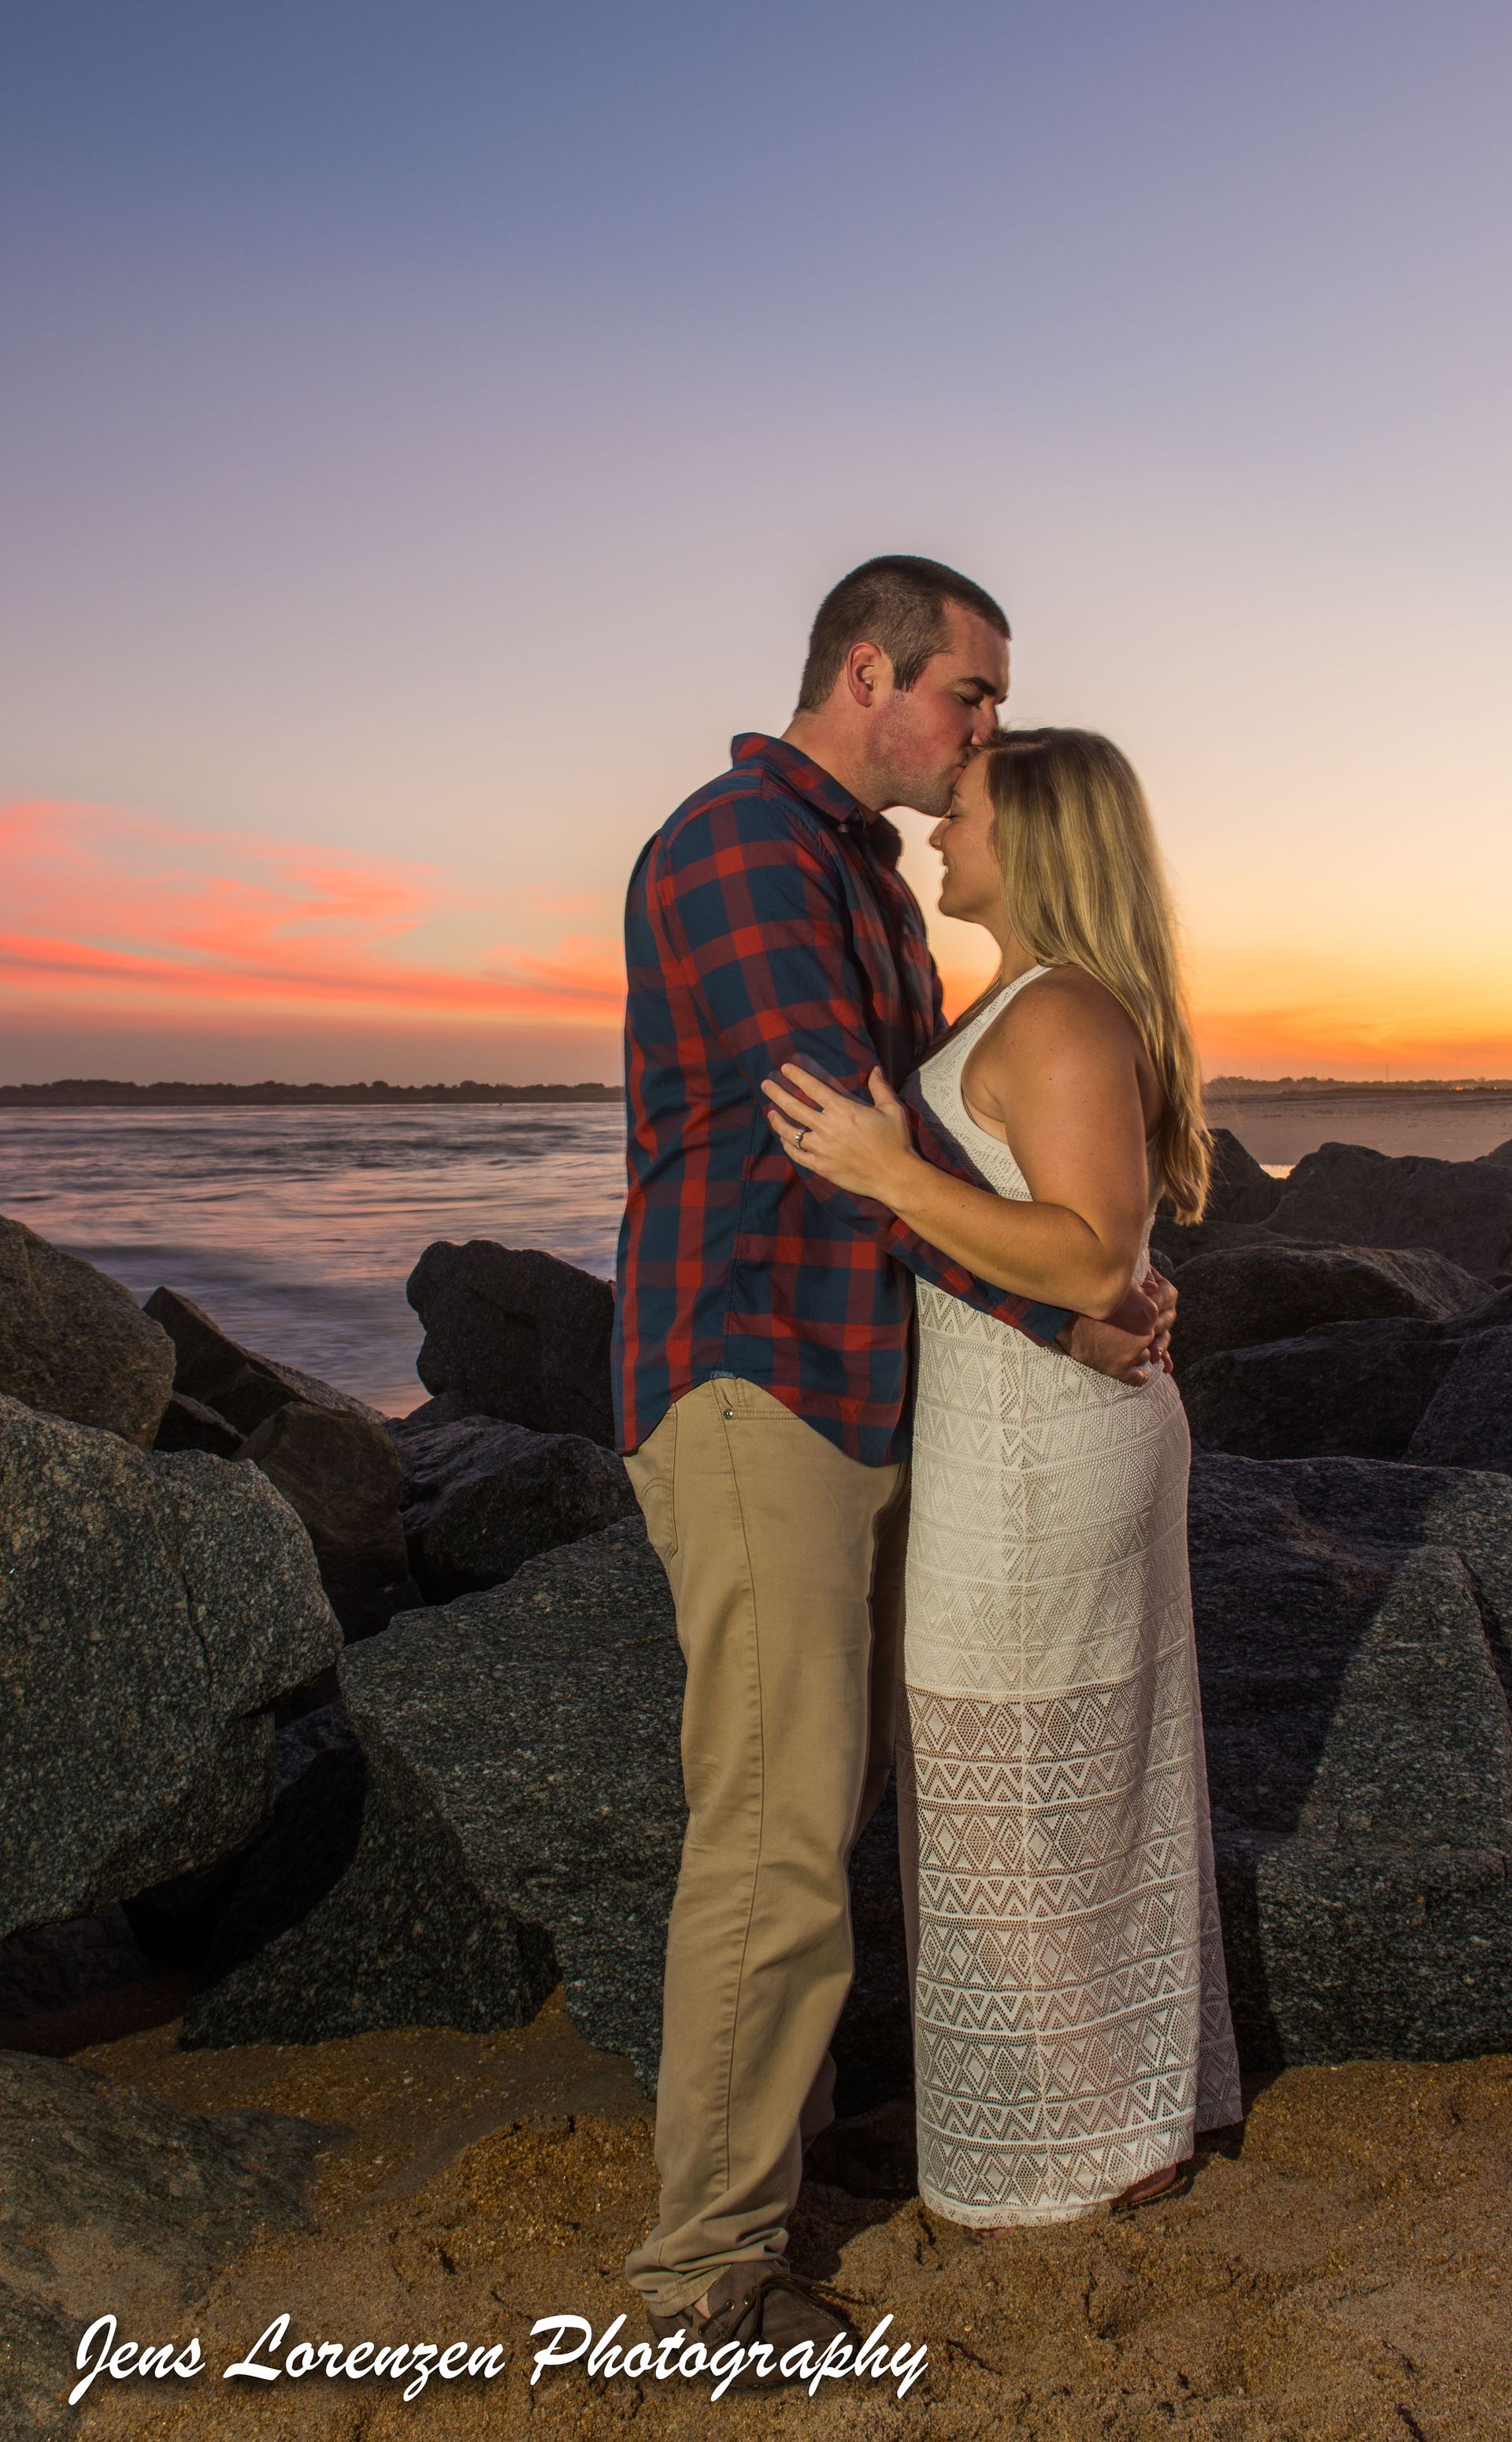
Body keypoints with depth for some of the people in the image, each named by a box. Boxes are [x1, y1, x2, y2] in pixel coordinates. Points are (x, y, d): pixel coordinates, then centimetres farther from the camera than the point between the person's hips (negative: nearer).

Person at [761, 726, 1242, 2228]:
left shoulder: (1059, 1015, -19)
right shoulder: (1078, 1014, 12)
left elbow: (1093, 1263, -26)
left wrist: (888, 1174, -30)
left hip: (1026, 1460, -10)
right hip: (1086, 1433, 10)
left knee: (1022, 1805, 5)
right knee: (1099, 1779, 19)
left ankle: (1090, 2147, 22)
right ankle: (1148, 2099, 34)